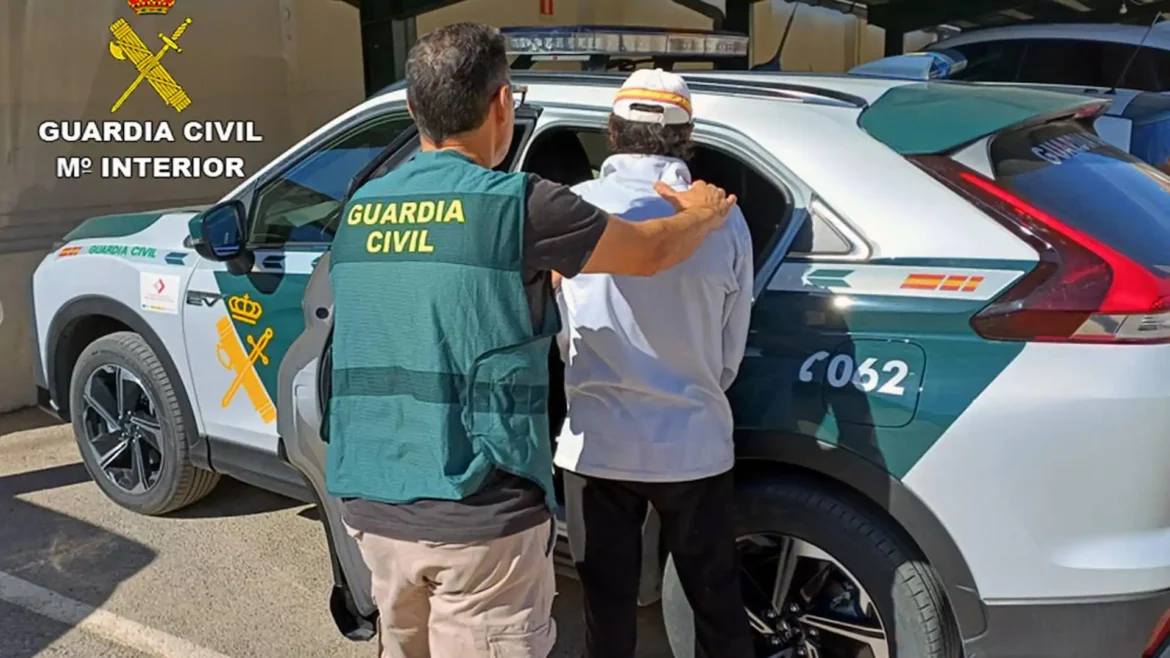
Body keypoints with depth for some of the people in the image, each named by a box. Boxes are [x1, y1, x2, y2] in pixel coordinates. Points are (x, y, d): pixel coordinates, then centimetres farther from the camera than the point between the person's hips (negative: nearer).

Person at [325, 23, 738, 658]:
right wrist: (706, 213, 22)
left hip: (373, 505, 6)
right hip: (478, 516, -6)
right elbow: (649, 252, 1)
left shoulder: (361, 209, 6)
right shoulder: (515, 204, -13)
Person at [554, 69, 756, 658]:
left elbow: (560, 331, 2)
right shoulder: (724, 221, -6)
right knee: (717, 602, 17)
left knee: (608, 605, 14)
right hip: (695, 443, 1)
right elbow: (730, 354, 2)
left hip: (599, 442, 0)